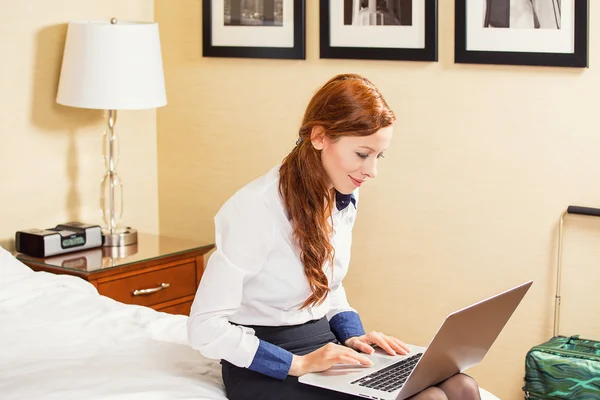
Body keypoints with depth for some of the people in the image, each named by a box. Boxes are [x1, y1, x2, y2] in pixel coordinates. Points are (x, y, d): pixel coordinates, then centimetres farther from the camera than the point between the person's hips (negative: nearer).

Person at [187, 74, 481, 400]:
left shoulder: (345, 198, 3)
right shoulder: (256, 208, -21)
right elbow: (205, 326, -20)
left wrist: (352, 336, 1)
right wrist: (298, 364, -24)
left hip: (324, 343, 8)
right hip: (265, 364, -7)